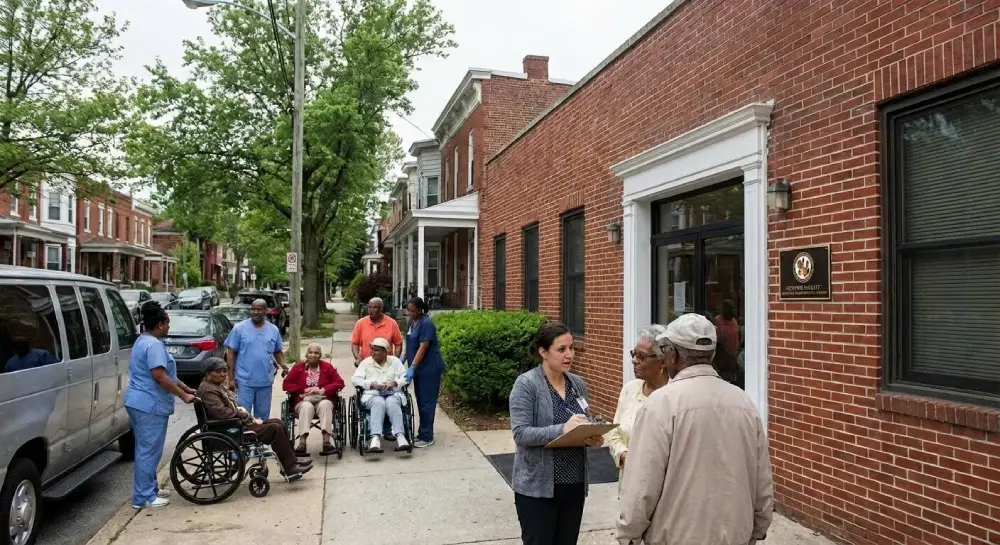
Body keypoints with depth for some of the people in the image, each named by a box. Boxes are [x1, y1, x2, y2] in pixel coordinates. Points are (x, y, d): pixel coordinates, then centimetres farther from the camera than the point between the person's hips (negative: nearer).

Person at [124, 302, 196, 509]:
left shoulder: (144, 341, 17)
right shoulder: (154, 345, -18)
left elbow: (164, 374, 21)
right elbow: (159, 376, -25)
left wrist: (186, 388, 21)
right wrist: (183, 395, -18)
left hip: (139, 402, 11)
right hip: (150, 404, -11)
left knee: (145, 449, 17)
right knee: (149, 450, -4)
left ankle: (149, 489, 27)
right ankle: (143, 497, 2)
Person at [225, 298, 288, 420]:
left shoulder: (273, 330, 6)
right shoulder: (239, 328, -4)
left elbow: (278, 351, 16)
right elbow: (231, 353, -2)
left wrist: (282, 364, -6)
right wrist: (231, 378, -6)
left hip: (265, 381, 3)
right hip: (244, 380, -3)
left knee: (263, 415, 14)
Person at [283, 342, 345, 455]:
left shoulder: (327, 367, 12)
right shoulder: (298, 367, 13)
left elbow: (340, 383, 3)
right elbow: (286, 384, 6)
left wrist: (323, 390, -12)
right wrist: (304, 390, -7)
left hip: (323, 400, 0)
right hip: (303, 401, 0)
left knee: (325, 404, -35)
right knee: (307, 406, -35)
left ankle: (326, 441, -47)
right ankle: (302, 442, -47)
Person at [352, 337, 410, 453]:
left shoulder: (394, 361, 19)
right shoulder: (366, 362, 17)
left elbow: (406, 377, 9)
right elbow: (355, 379, 5)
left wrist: (394, 383, -12)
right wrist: (372, 384, -10)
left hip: (393, 393, 1)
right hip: (373, 394, 0)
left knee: (391, 403, -36)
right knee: (379, 403, -37)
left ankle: (400, 436, -45)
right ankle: (376, 437, -51)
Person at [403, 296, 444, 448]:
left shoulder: (426, 323, -17)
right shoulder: (412, 322, 9)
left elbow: (423, 347, -22)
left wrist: (412, 368, -24)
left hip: (429, 369, -9)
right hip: (419, 368, 9)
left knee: (426, 402, -4)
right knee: (421, 401, 14)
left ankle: (427, 437, 1)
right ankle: (423, 433, 24)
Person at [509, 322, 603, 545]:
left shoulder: (578, 384, 6)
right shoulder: (526, 384, -12)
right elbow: (520, 433, -19)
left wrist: (593, 438, -8)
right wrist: (562, 430, -29)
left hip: (574, 483, 6)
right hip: (537, 485, -5)